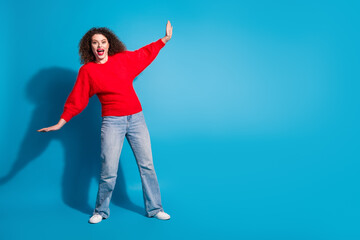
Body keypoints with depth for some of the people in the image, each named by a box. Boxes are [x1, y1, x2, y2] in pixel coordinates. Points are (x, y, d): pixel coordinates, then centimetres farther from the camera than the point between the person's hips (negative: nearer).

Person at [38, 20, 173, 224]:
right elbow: (77, 100, 2)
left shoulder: (123, 59, 5)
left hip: (136, 118, 3)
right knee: (109, 171, -4)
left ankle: (154, 209, 18)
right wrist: (60, 123, -3)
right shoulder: (87, 70, 0)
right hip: (112, 122, -2)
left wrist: (166, 38, 27)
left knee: (147, 165, 4)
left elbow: (145, 53, 22)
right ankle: (101, 211, 20)